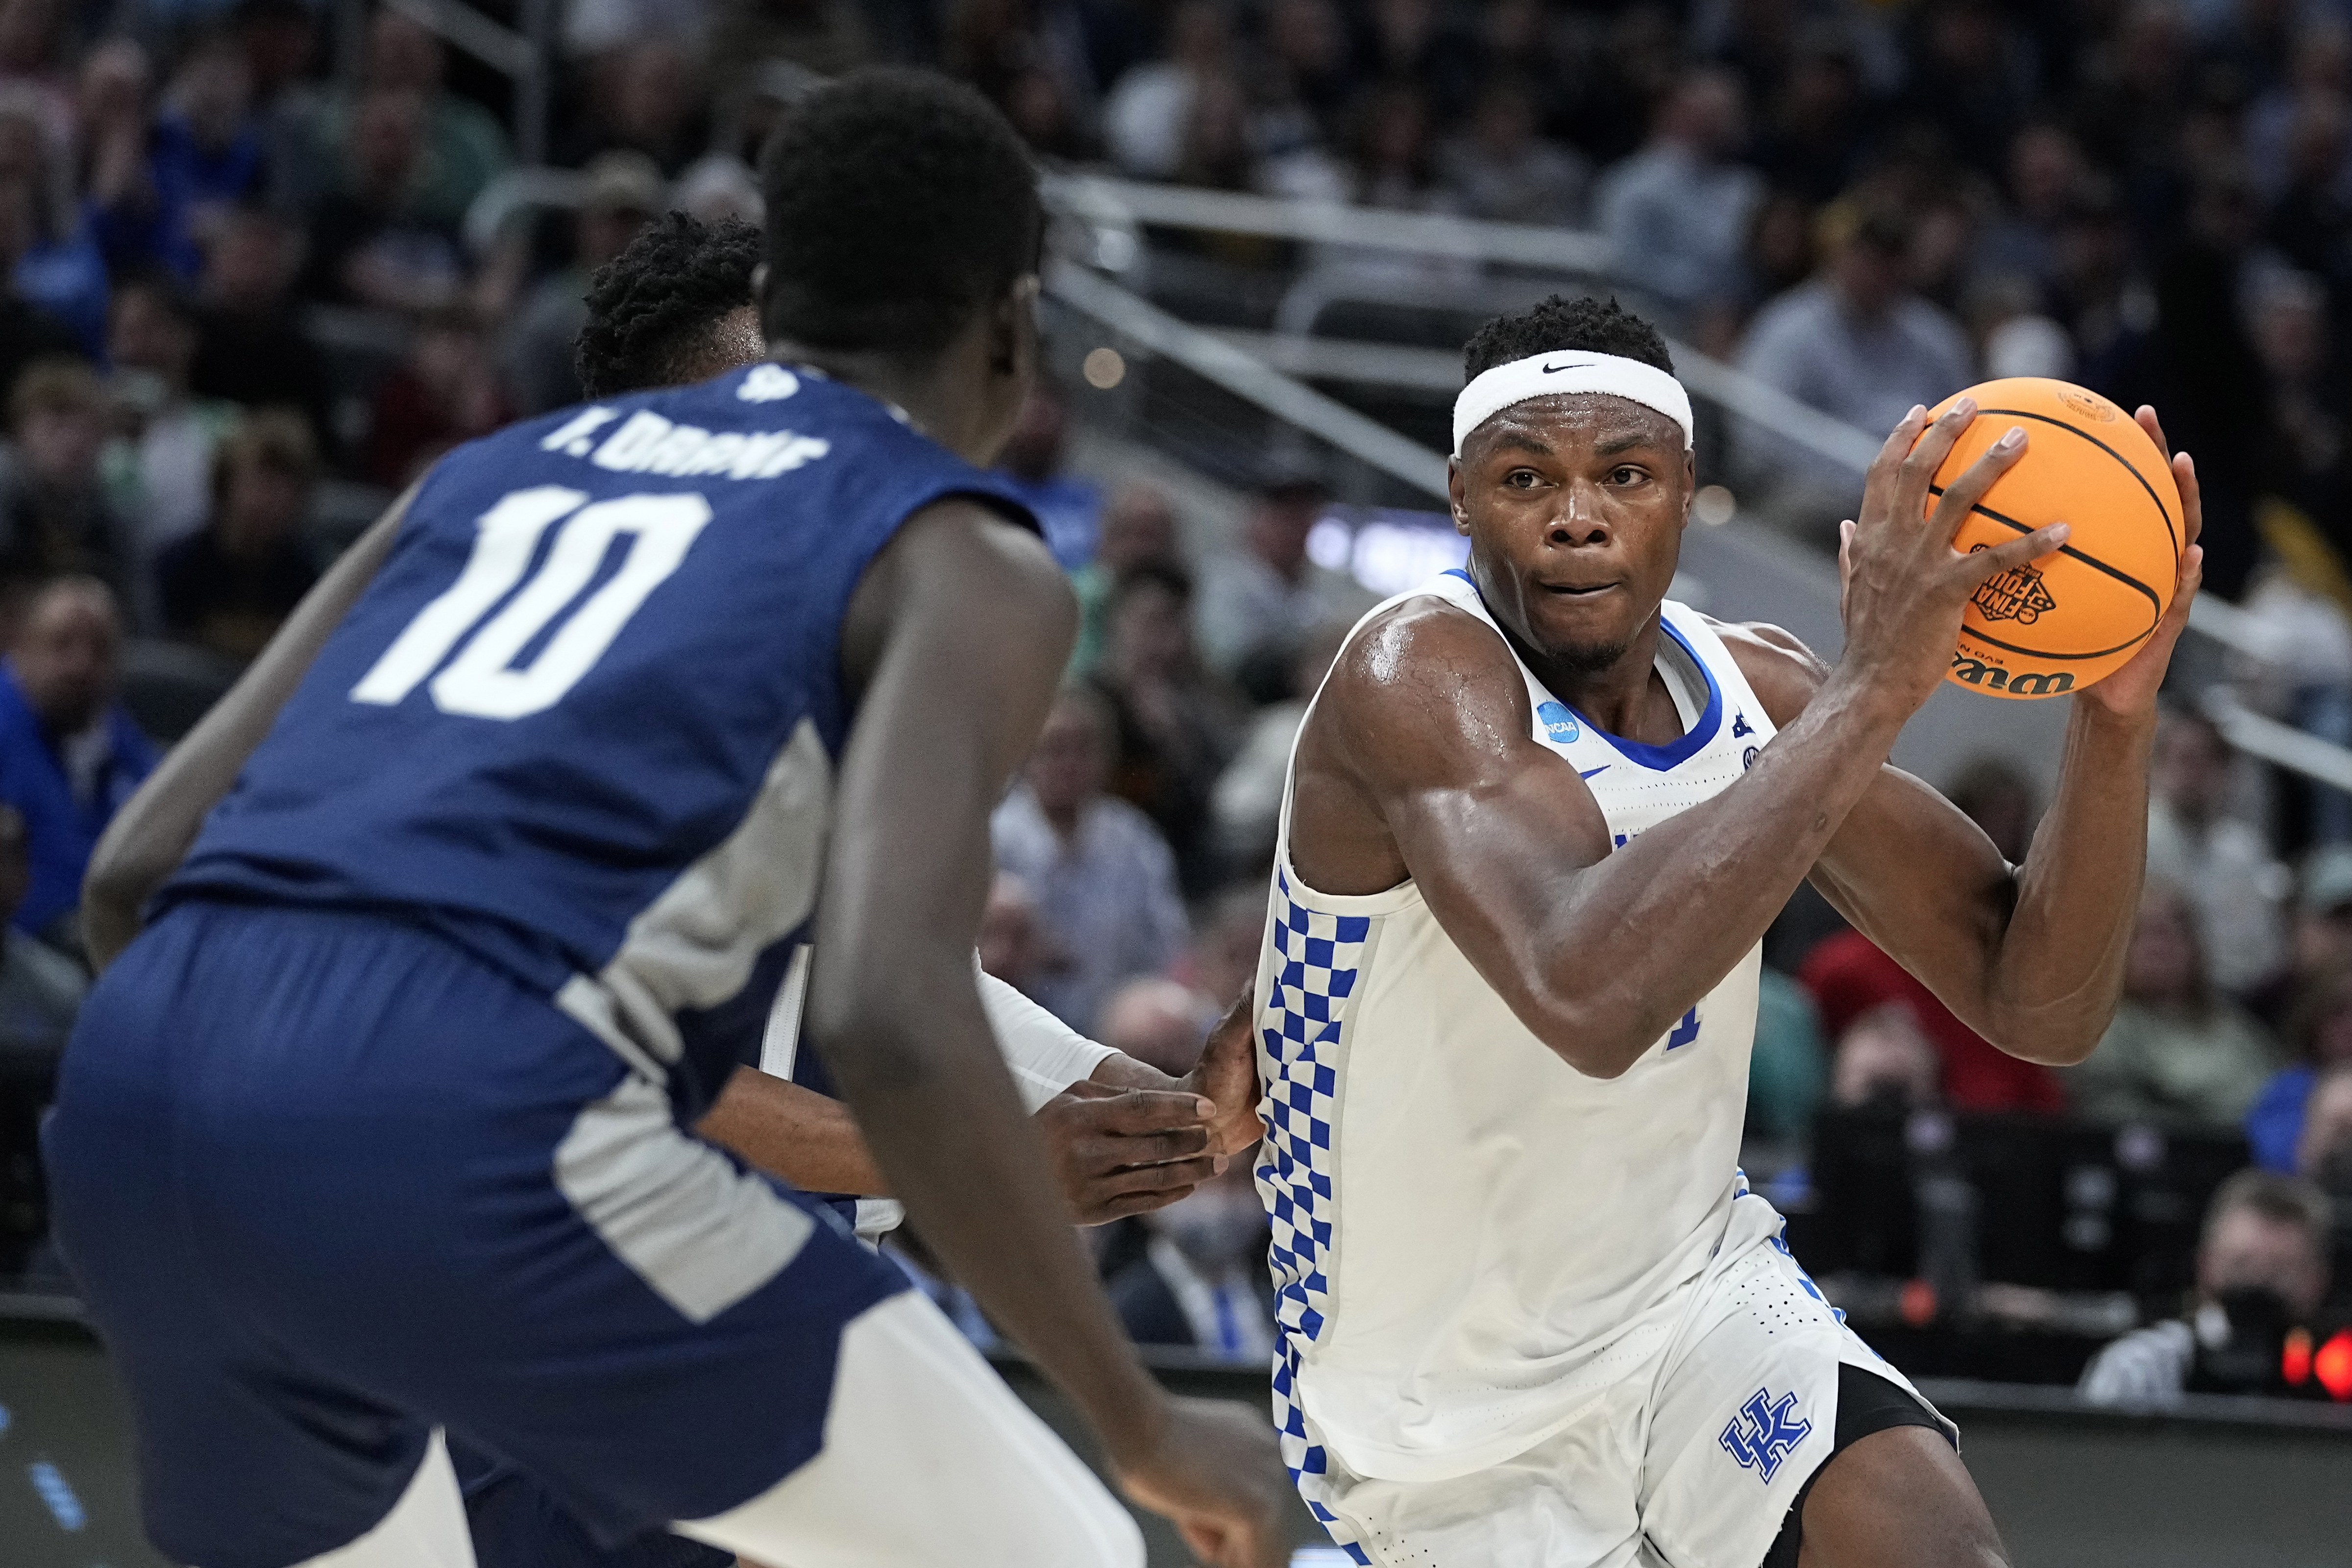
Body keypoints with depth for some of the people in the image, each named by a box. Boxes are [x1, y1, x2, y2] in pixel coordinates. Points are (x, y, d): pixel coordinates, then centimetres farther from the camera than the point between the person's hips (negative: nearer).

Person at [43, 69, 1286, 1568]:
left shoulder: (499, 466, 29)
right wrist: (1146, 1428, -1)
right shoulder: (967, 563, 10)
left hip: (137, 1074, 7)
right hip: (460, 1114, -7)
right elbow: (890, 1022, -8)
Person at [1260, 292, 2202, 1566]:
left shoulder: (1755, 691, -2)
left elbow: (2037, 1008, -2)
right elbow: (1588, 995, -41)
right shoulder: (1416, 676, -23)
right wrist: (1873, 690, -40)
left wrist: (2114, 713, -18)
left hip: (1691, 1294, 4)